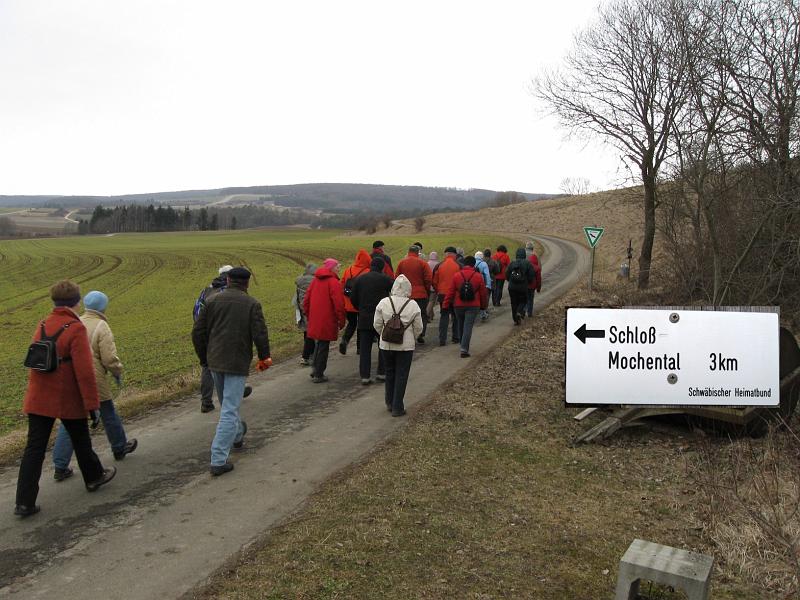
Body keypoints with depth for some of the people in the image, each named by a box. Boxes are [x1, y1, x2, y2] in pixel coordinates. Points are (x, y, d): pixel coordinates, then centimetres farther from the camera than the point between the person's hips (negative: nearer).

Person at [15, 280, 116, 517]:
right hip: (68, 399, -5)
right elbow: (84, 371, -19)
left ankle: (25, 502, 5)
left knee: (34, 448, 6)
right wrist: (92, 403, -14)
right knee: (80, 440, 17)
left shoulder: (42, 326, 4)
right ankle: (94, 477, 37)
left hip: (38, 399, 5)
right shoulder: (76, 329, -16)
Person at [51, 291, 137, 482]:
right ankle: (120, 448, 36)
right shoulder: (101, 327, -12)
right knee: (109, 415, 17)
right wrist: (118, 373, 3)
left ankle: (60, 466, 7)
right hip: (95, 382, -5)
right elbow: (109, 357, -15)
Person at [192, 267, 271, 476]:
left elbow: (198, 332, 4)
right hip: (238, 364, -5)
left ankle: (237, 434, 49)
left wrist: (204, 357, 17)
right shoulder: (252, 304, -8)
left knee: (227, 404, 25)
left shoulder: (214, 301, 2)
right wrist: (264, 357, 5)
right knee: (229, 410, -2)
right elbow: (260, 334, -12)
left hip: (214, 361, 5)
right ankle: (218, 460, -5)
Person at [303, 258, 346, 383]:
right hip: (327, 322, -7)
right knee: (323, 346, 1)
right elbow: (338, 304, -18)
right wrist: (341, 320, -9)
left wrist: (309, 315, 22)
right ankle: (318, 375, 6)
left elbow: (306, 300, 15)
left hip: (314, 321, 7)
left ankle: (315, 368, 21)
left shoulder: (315, 280, 12)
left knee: (318, 343, 22)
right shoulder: (333, 282, -12)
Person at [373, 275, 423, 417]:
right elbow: (418, 328, -3)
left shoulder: (383, 303, -6)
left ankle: (389, 403, 29)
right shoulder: (413, 305, -10)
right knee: (402, 375, 6)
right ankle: (397, 408, 8)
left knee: (390, 372, 19)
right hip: (406, 345, -2)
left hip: (386, 345, 2)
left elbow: (377, 324, -1)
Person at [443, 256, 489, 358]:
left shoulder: (456, 276, -3)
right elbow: (483, 293, 2)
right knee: (468, 327, -4)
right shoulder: (478, 276, -4)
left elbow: (451, 292, -3)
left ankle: (464, 347, 32)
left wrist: (445, 305, 2)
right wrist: (484, 305, 15)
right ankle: (464, 349, -15)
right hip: (473, 306, -2)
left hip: (458, 306, 2)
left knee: (461, 326, 18)